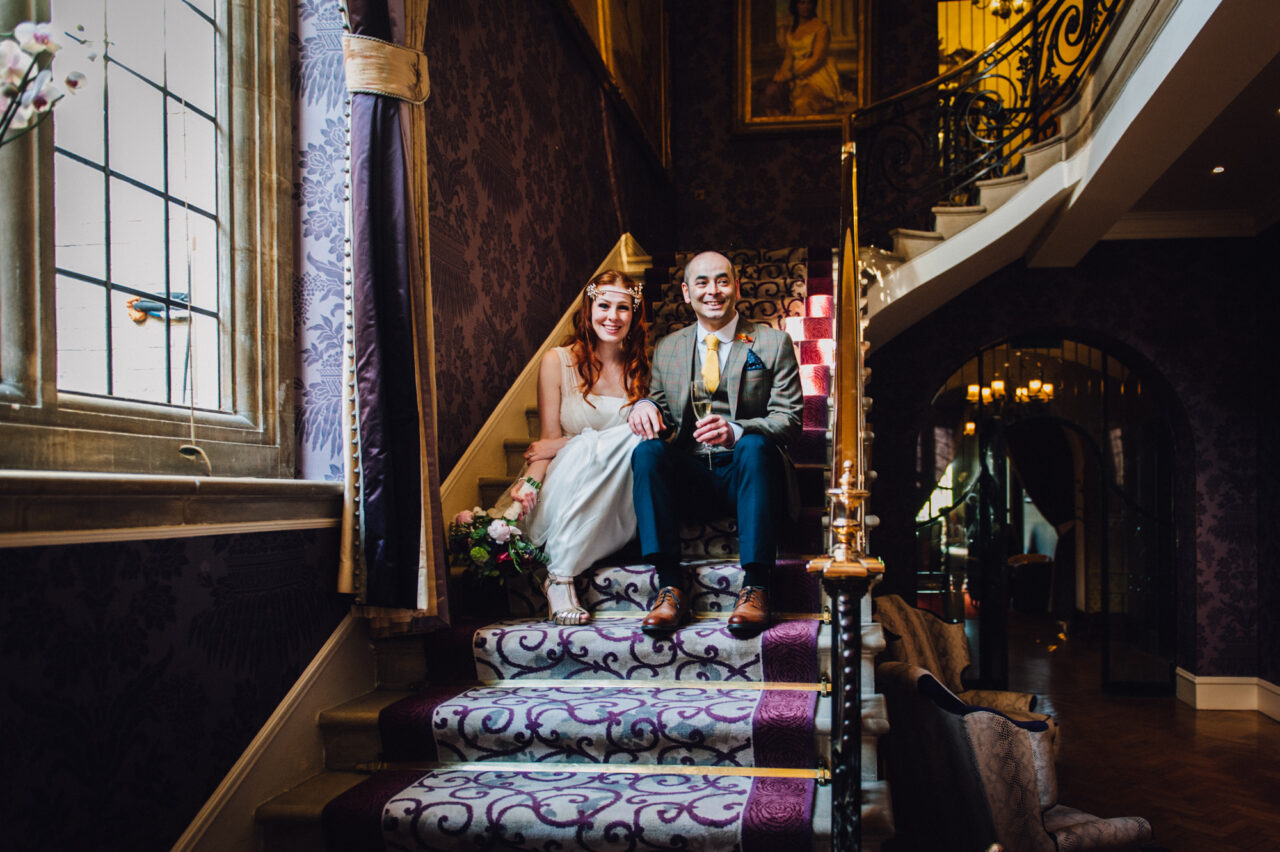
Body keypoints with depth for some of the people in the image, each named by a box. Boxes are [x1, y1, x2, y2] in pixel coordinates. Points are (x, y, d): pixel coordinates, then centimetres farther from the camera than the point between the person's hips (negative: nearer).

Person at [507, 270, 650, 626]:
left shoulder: (640, 367, 8)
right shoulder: (557, 362, 3)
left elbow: (648, 431, 0)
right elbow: (548, 441, 1)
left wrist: (574, 445, -10)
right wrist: (531, 481, -21)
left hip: (616, 500, 2)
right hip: (562, 495, -1)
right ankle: (559, 578, -29)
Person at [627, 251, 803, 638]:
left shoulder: (773, 342, 7)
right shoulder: (667, 348, 16)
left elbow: (789, 417, -2)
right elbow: (659, 405, 16)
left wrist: (736, 431, -23)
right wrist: (645, 405, -12)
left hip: (746, 474, -2)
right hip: (691, 476, 3)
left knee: (755, 445, -35)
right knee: (647, 450, -27)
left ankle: (755, 587, -36)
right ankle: (670, 586, -31)